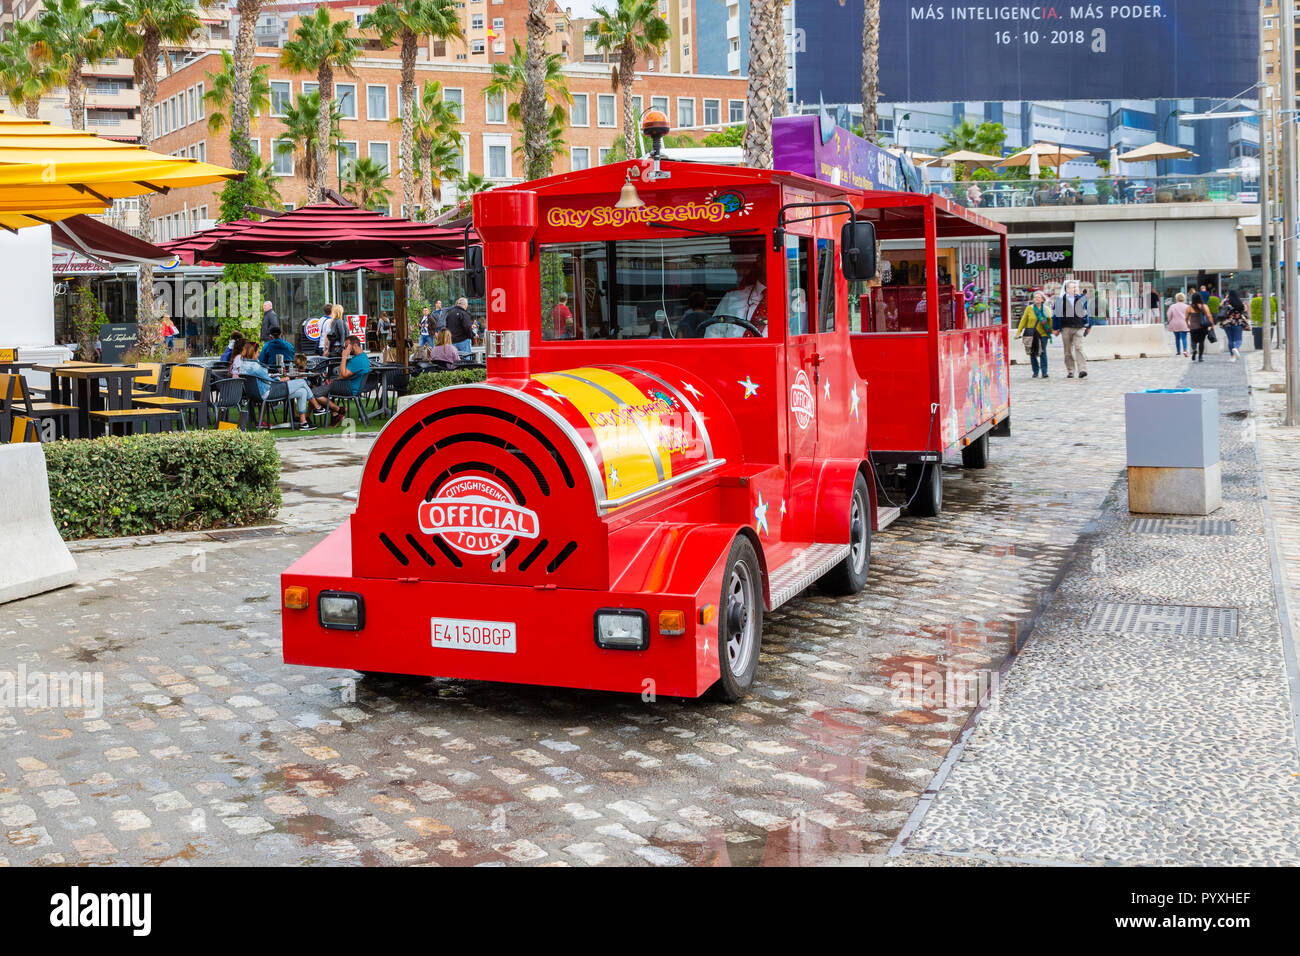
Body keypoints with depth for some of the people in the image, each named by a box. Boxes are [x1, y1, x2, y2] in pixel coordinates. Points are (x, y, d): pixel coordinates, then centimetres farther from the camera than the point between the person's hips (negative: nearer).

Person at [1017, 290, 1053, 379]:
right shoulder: (1029, 308, 2)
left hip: (1043, 334, -1)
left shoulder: (1046, 309, 4)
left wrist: (1053, 330, 4)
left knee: (1043, 352, -10)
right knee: (1032, 353, 4)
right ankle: (1035, 372, 16)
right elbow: (1023, 320, 5)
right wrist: (1019, 332, 2)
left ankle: (1044, 372, -7)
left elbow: (1050, 321, 11)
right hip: (1031, 334, 1)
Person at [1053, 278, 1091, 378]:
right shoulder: (1060, 300, 2)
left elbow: (1087, 313, 15)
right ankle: (1070, 371, 13)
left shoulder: (1082, 299, 8)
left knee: (1079, 348, -12)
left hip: (1079, 328, 0)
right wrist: (1056, 329, 5)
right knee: (1068, 351, 5)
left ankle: (1082, 370, -16)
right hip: (1066, 328, 0)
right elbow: (1056, 314, 7)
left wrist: (1087, 327, 15)